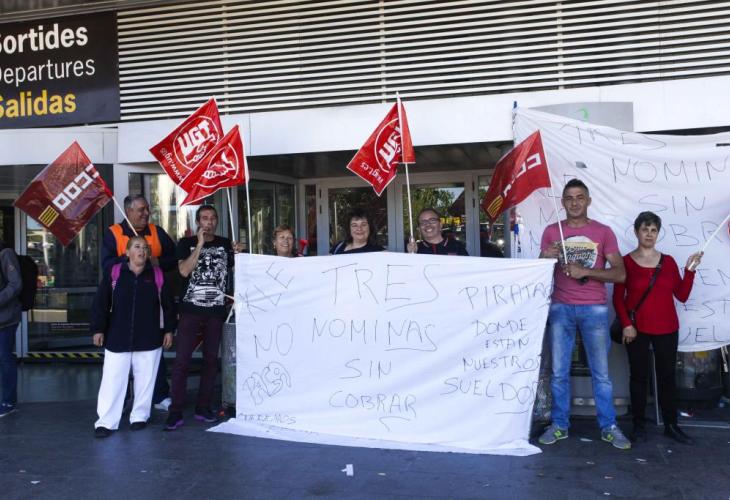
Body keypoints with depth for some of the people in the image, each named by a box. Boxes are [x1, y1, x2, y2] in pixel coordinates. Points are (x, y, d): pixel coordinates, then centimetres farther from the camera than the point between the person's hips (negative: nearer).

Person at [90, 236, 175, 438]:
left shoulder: (157, 276, 1)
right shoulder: (114, 273, -2)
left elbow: (168, 305, 7)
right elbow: (100, 303, 1)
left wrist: (168, 330, 5)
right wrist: (98, 329, -2)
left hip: (149, 340, 1)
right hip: (117, 339, -1)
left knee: (145, 380, 10)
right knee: (113, 381, 1)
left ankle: (139, 416, 25)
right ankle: (106, 421, 10)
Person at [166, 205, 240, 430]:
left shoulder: (225, 244, 11)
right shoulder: (187, 243, 4)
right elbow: (184, 270, -11)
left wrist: (239, 255, -2)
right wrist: (200, 244, -12)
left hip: (216, 311, 3)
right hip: (191, 310, -2)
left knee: (211, 360, 7)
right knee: (182, 360, -6)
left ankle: (203, 408, 18)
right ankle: (176, 412, 0)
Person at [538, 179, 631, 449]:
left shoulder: (603, 232, 3)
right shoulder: (552, 231, 7)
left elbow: (620, 274, -3)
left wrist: (584, 271, -15)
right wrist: (546, 259, -13)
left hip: (594, 309, -1)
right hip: (560, 309, 1)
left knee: (601, 372, 4)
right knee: (559, 372, 5)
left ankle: (609, 427, 17)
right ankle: (559, 425, 16)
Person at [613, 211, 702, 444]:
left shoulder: (668, 261, 8)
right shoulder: (625, 262, -2)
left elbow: (682, 295, 4)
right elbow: (618, 298, -2)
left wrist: (690, 270, -4)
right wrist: (626, 324, -11)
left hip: (667, 329, 3)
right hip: (637, 329, -3)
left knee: (667, 376, 8)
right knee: (639, 376, 3)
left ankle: (671, 425, 18)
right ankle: (639, 425, 12)